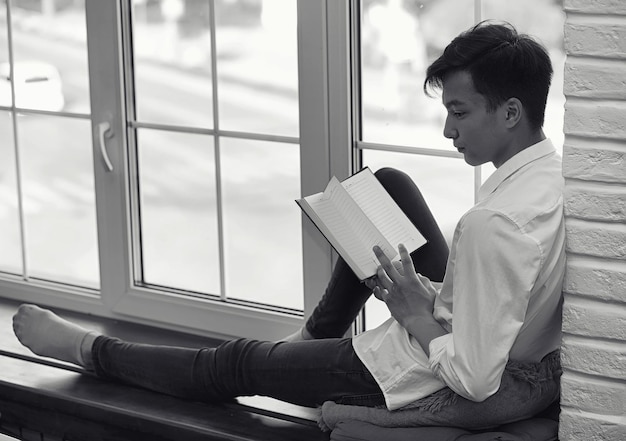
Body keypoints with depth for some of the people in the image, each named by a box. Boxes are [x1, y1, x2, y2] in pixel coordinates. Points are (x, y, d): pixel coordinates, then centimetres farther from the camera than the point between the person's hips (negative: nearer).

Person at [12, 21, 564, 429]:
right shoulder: (555, 169, -8)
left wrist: (415, 314, -17)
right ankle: (319, 333, 33)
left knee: (237, 363, 10)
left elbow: (475, 380, -33)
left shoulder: (493, 226, -36)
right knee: (388, 184, 18)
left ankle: (89, 350, 33)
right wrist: (432, 295, 0)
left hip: (421, 374, -8)